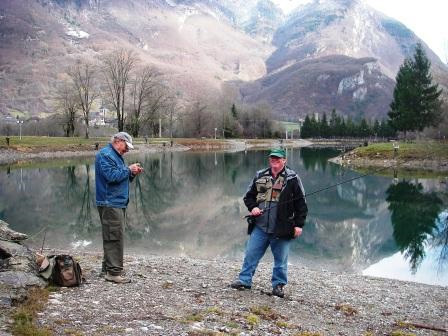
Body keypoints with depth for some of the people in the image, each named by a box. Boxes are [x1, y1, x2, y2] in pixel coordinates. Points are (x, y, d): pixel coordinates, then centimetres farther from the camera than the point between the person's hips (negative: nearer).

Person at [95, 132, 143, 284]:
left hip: (118, 203, 11)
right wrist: (128, 169, -12)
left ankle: (108, 267, 24)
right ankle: (114, 272, -7)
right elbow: (112, 176, -23)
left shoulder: (116, 156, 21)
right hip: (110, 203, -11)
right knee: (114, 237, -10)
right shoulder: (105, 155, -11)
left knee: (114, 237, 15)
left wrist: (132, 174, 8)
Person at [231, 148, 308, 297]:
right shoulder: (260, 176, 10)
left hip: (281, 229, -3)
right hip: (259, 226, 3)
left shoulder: (292, 178, -1)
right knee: (251, 254, 5)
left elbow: (301, 203, 1)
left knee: (280, 259, 6)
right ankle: (245, 280, 17)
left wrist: (299, 224, -4)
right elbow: (249, 196, 19)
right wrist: (253, 207, -2)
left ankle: (278, 285, 20)